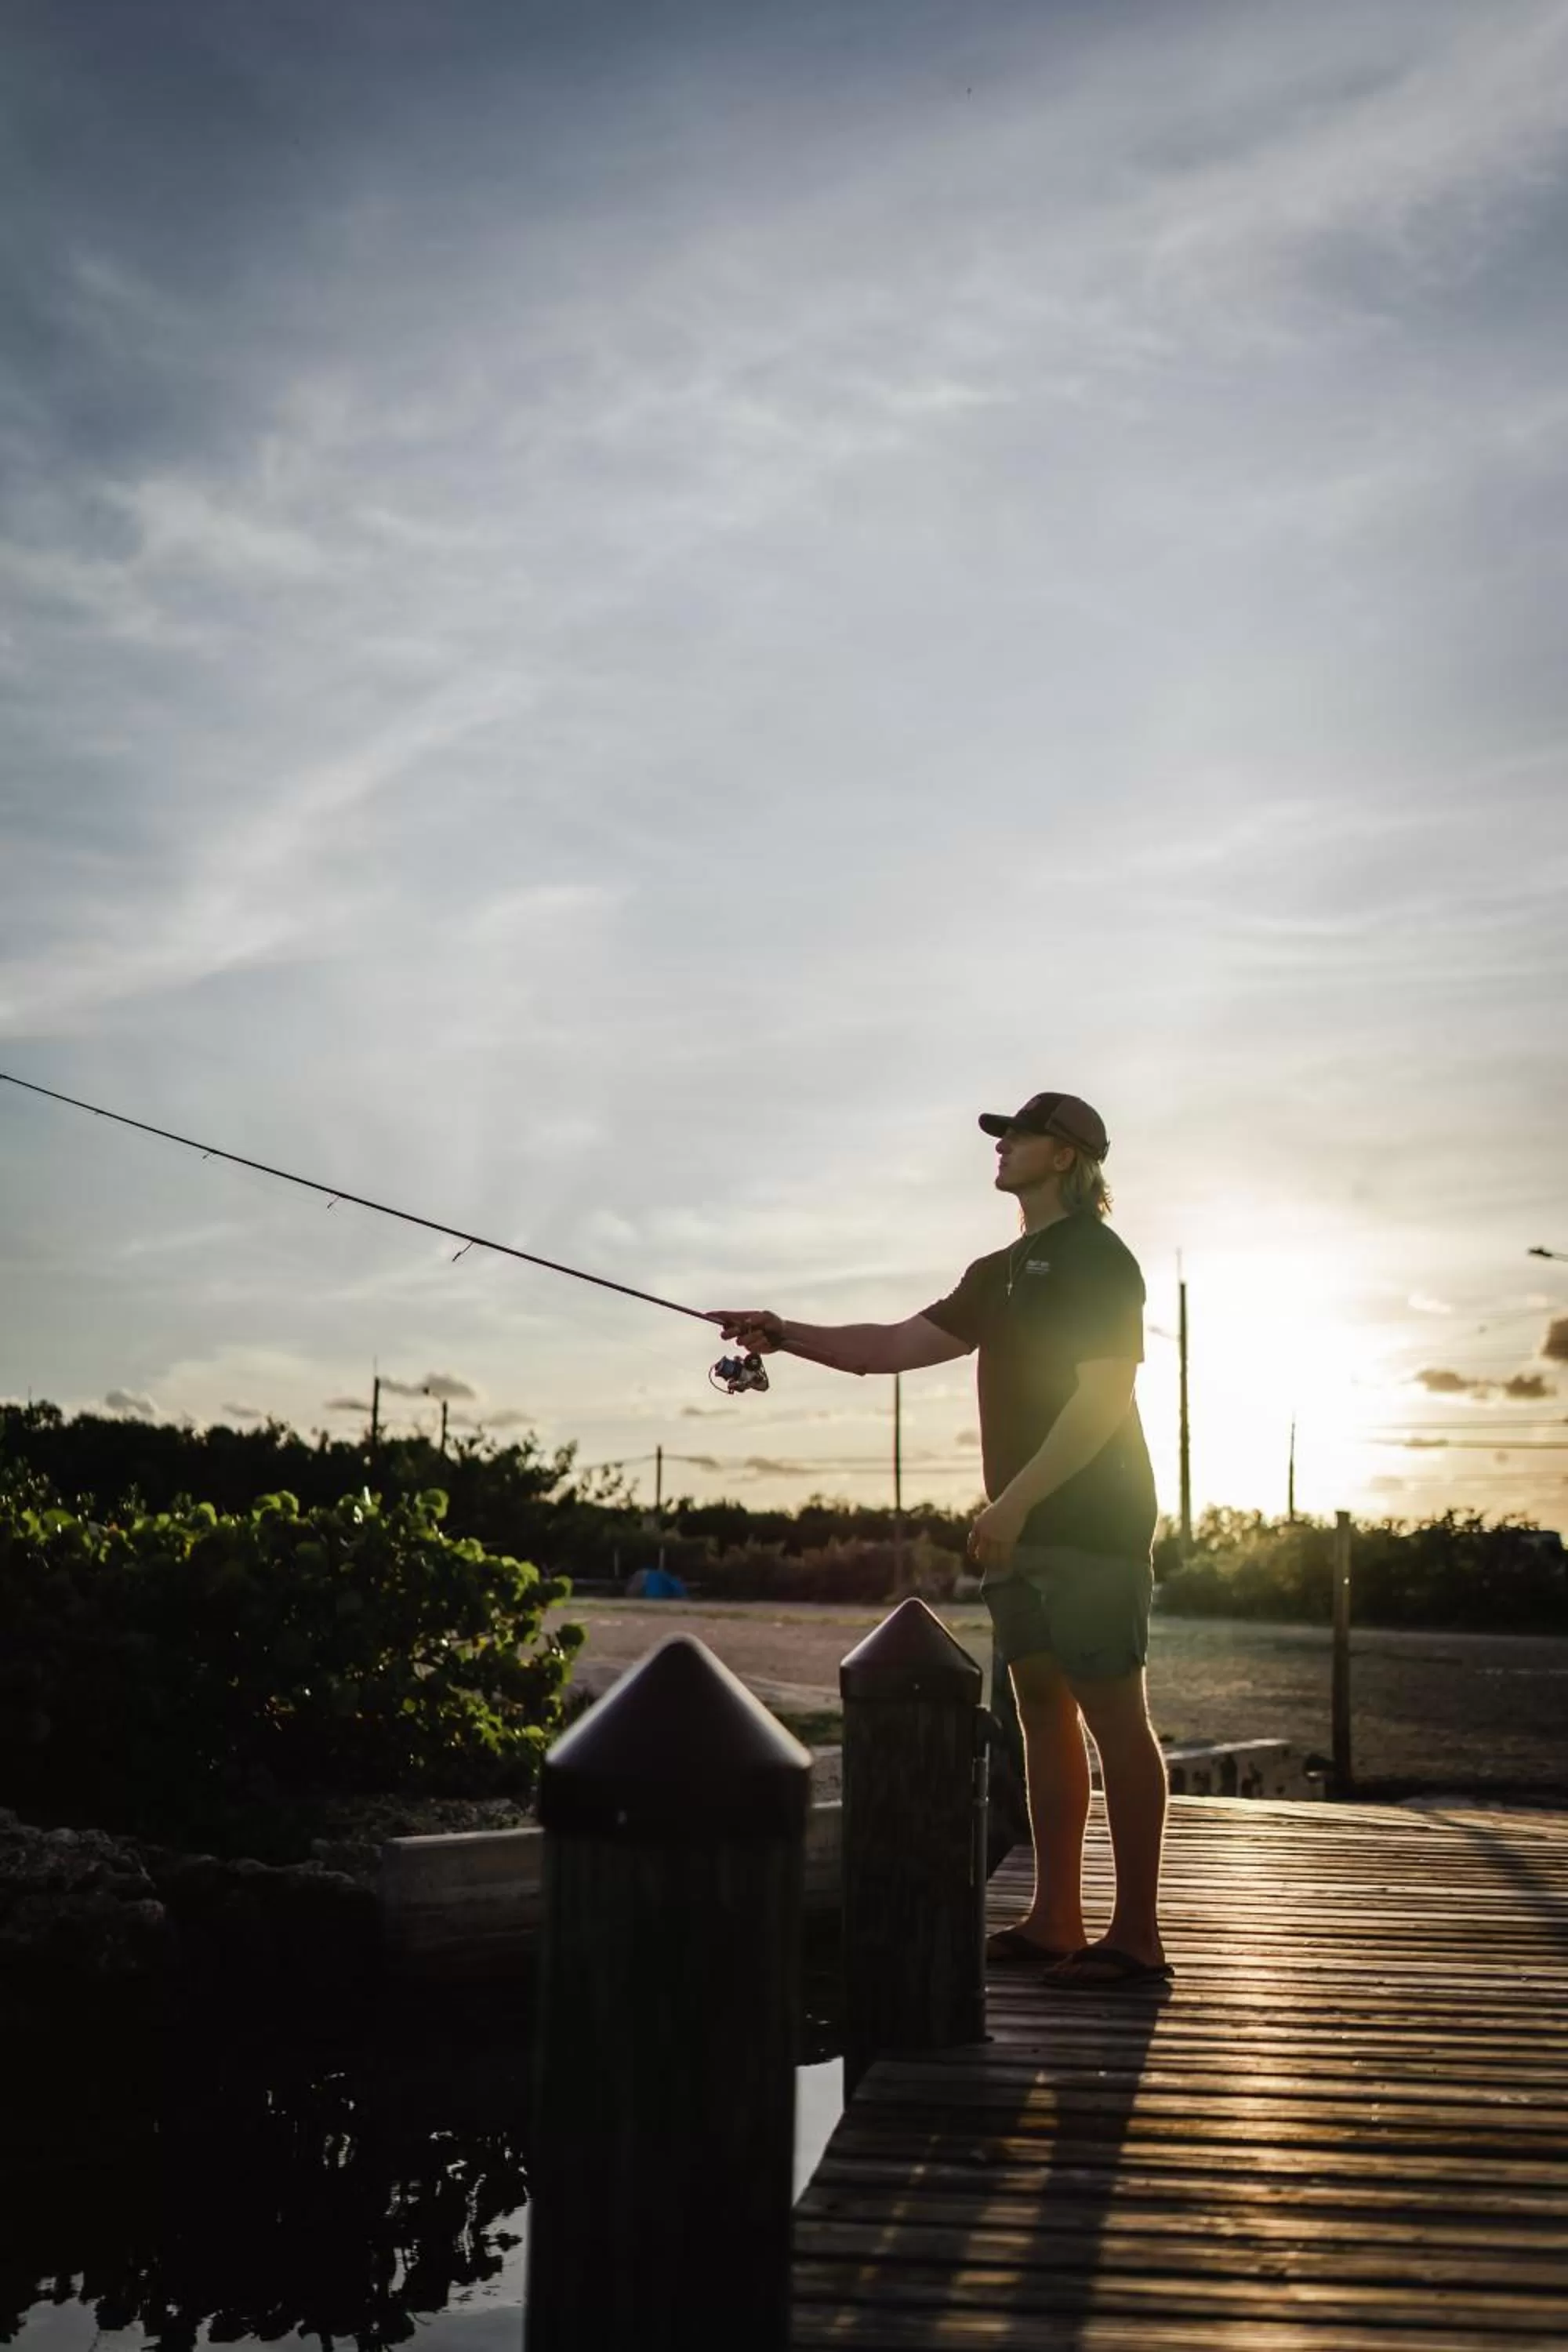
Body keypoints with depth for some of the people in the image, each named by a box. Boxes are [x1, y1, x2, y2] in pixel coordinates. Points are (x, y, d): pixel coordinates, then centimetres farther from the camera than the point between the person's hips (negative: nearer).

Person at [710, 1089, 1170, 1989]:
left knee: (1115, 1719, -7)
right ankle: (1055, 1921, 15)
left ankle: (1137, 1935, -5)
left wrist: (1015, 1499, -22)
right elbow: (898, 1346, 16)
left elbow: (1103, 1396, -18)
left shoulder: (1096, 1258, -8)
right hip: (1025, 1531, 9)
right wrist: (786, 1334, 7)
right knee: (1043, 1712, 9)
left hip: (1089, 1527, -9)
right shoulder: (1003, 1272, 19)